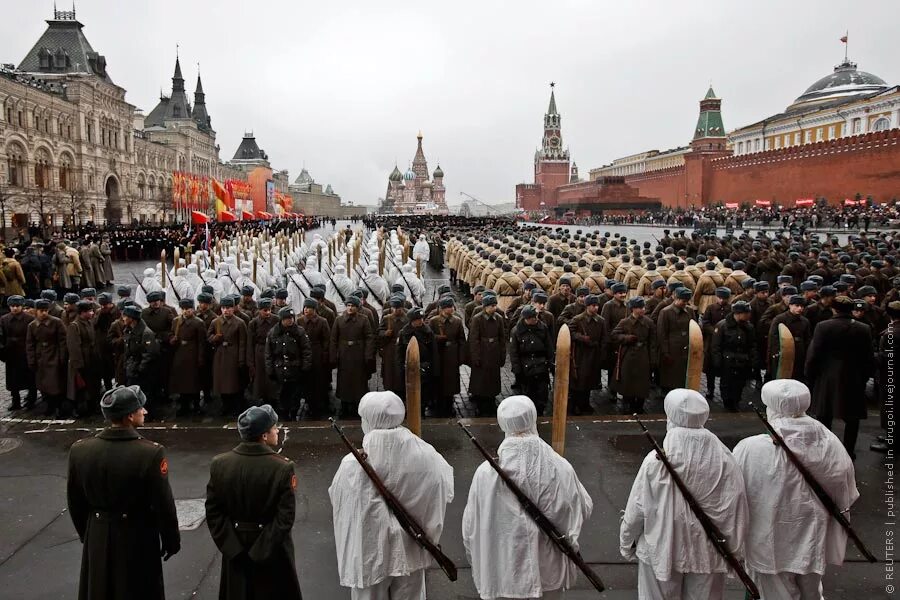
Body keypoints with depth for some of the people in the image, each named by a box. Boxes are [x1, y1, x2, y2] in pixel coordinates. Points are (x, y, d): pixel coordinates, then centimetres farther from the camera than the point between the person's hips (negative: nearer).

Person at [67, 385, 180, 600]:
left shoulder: (79, 450, -9)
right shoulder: (151, 453, -24)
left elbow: (75, 502, 3)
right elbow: (163, 504, -16)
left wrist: (86, 534, 18)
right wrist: (171, 540, -2)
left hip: (96, 539, 4)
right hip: (137, 540, -4)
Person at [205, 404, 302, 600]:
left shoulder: (219, 464, -9)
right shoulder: (283, 468, -20)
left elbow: (213, 512, -7)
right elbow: (285, 517, -21)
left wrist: (232, 548, -4)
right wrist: (261, 552, -12)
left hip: (234, 551, 3)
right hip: (273, 551, -3)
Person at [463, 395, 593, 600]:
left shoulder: (486, 473, -17)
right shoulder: (561, 469, -16)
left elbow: (470, 526, -8)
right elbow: (584, 510, -1)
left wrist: (478, 564, 10)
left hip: (502, 574, 0)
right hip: (549, 574, 1)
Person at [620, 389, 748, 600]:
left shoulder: (656, 460, -21)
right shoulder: (724, 460, -16)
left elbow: (637, 508, -12)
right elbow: (735, 510, -7)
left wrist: (626, 543, 5)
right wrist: (735, 551, 9)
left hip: (661, 550, -2)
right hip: (707, 552, 2)